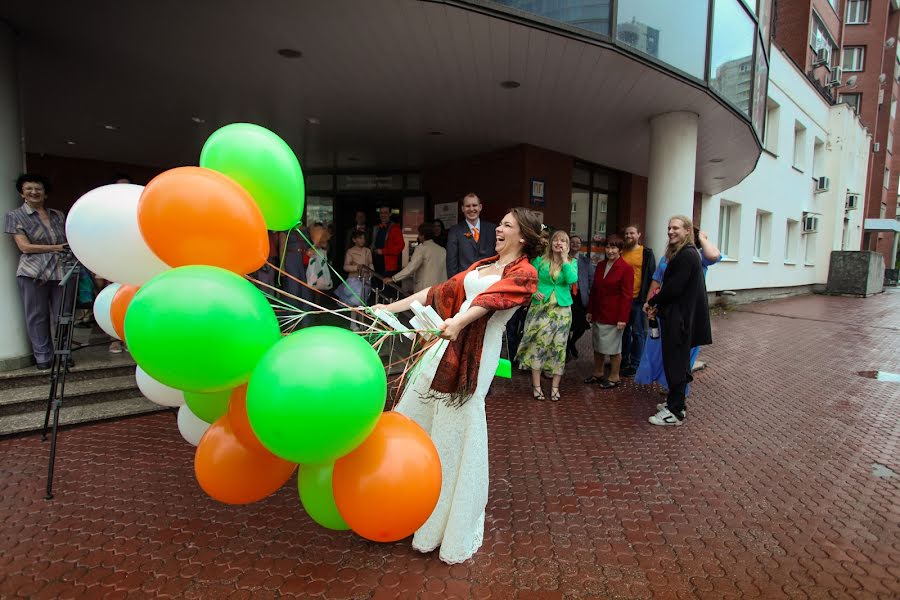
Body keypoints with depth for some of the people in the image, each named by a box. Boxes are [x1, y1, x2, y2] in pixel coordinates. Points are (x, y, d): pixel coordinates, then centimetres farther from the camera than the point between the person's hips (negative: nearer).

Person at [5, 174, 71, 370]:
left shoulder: (58, 215, 16)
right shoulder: (15, 215, 7)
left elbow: (69, 241, 19)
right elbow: (25, 246, -2)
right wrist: (56, 248, -8)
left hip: (62, 271, 2)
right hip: (33, 273, -2)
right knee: (37, 316, 3)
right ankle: (43, 357, 11)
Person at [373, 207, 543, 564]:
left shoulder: (524, 273, 0)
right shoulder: (481, 266, 22)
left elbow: (491, 300, -20)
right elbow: (442, 291, 21)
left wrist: (458, 322, -38)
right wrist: (392, 307, 17)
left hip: (473, 354, -7)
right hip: (448, 345, 8)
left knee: (456, 432, -3)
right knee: (416, 419, 11)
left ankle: (456, 530, 16)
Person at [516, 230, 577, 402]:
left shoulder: (571, 263, 4)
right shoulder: (540, 260, 1)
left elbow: (572, 279, -15)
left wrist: (564, 259, -11)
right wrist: (534, 292, -17)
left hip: (562, 310, 1)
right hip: (540, 308, -1)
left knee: (558, 347, 5)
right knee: (538, 345, -1)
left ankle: (555, 387, 15)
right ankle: (536, 385, 10)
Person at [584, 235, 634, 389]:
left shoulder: (626, 269, -11)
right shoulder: (600, 265, 9)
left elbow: (627, 295, -13)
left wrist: (623, 318, -17)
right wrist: (590, 310, 11)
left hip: (614, 316, -6)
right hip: (598, 313, 6)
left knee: (613, 347, 4)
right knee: (598, 345, 15)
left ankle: (614, 377, 18)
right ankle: (597, 373, 29)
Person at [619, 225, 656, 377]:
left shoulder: (647, 253, -4)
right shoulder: (621, 252, 8)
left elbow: (651, 276, -5)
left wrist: (647, 298, -11)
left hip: (638, 299, -4)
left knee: (637, 332, 3)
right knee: (624, 331, 13)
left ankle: (635, 364, 12)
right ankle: (625, 360, 25)